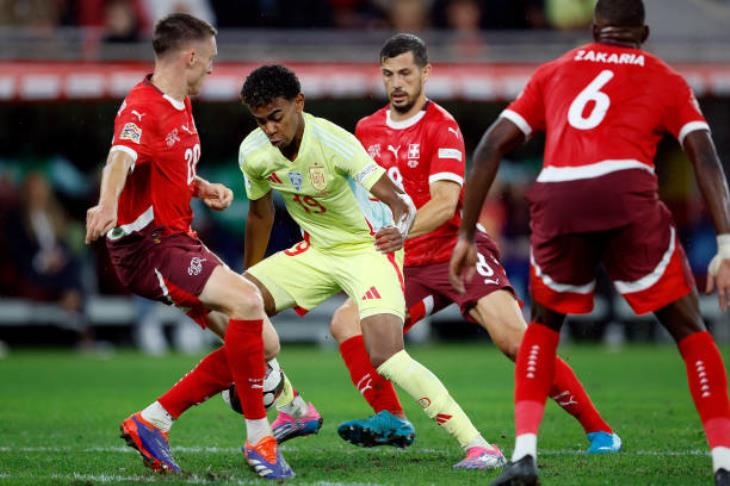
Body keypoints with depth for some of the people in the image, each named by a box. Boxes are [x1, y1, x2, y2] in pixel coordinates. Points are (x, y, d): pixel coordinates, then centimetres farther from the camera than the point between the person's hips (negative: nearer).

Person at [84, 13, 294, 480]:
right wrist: (108, 204, -57)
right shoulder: (142, 108, -15)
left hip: (179, 241, 10)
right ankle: (259, 438, -23)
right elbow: (121, 158, -36)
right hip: (147, 245, -10)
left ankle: (151, 423, 8)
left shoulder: (181, 105, 16)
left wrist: (203, 189, 9)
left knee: (262, 341, 3)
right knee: (246, 300, -30)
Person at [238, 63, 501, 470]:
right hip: (316, 251, 7)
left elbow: (400, 202, -29)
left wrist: (400, 229, -52)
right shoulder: (253, 153, -10)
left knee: (386, 356, -26)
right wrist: (248, 281, 20)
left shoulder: (333, 143, -27)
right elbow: (261, 214, 10)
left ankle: (473, 441, -20)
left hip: (370, 249, -7)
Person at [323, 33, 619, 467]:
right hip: (410, 264, 7)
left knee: (514, 338, -21)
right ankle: (392, 420, -14)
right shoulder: (368, 130, 10)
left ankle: (599, 431, -14)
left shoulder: (441, 127, -10)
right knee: (346, 323, -12)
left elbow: (444, 204, -20)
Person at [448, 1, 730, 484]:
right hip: (627, 195, -2)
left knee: (545, 324, 27)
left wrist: (467, 236, 25)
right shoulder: (667, 80, 24)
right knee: (689, 331, 15)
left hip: (557, 200, 2)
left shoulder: (554, 72, 30)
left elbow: (491, 146, 23)